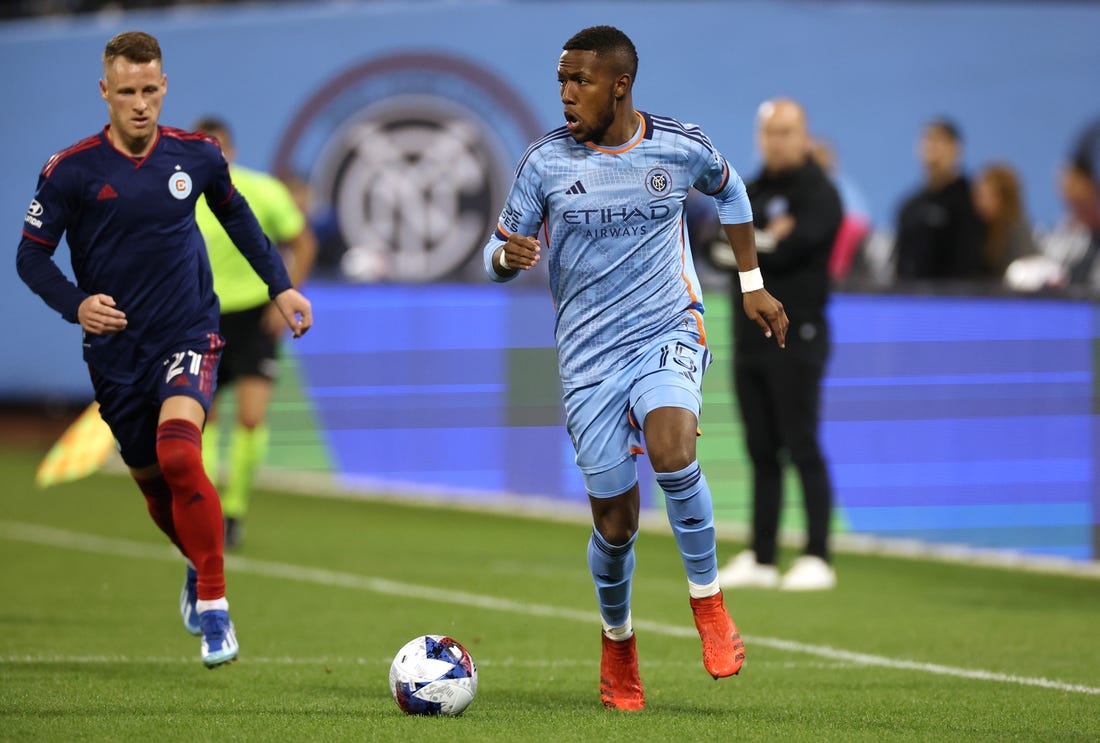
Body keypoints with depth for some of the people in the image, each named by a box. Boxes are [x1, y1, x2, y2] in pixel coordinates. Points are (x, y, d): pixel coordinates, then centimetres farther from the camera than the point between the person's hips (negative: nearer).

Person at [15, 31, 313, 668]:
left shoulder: (196, 155, -2)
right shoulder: (72, 170, -8)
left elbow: (236, 213, 18)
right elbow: (31, 255, -2)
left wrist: (280, 284, 12)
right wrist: (76, 304, -20)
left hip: (188, 335, -1)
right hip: (116, 349, 2)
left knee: (178, 454, -26)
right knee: (151, 479, 12)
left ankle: (213, 604, -17)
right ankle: (201, 565, 44)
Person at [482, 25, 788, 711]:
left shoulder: (682, 149, -3)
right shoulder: (546, 160, -4)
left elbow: (730, 192, 19)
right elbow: (500, 256, 0)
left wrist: (753, 285, 20)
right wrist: (508, 256, -24)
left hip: (668, 334, -1)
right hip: (589, 357, 1)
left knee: (671, 448, -32)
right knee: (615, 520, 3)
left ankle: (708, 599, -12)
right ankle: (618, 643, 31)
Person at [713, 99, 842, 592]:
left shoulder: (818, 193, -6)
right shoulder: (754, 191, 16)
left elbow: (789, 250, -19)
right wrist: (767, 240, -14)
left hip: (795, 341, -7)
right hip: (750, 340, 7)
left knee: (802, 450, -7)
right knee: (761, 453, 9)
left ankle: (817, 559, -5)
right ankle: (760, 559, 12)